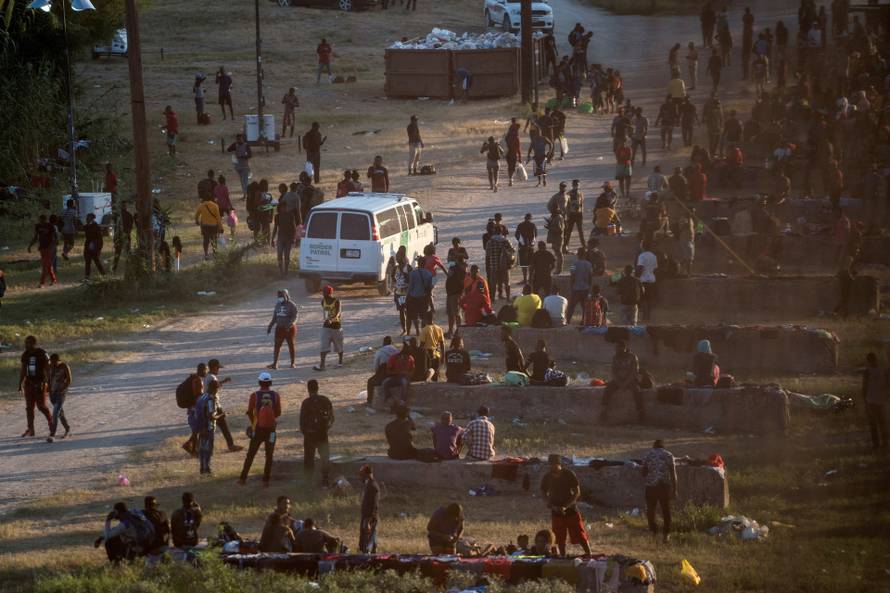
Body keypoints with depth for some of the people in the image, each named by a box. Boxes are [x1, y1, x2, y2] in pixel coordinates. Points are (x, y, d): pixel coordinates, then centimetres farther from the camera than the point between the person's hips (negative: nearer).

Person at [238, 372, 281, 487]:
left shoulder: (254, 395, -8)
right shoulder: (275, 395, -4)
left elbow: (249, 412, -7)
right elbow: (278, 413, 0)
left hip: (258, 427, 0)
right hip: (271, 428, 0)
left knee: (251, 454, 10)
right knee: (269, 455, 8)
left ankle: (243, 478, 12)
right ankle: (266, 480, 6)